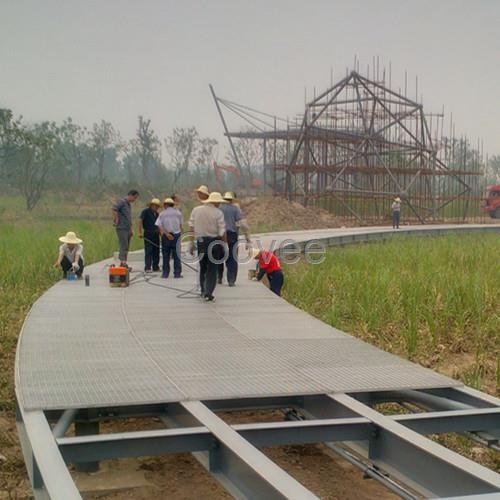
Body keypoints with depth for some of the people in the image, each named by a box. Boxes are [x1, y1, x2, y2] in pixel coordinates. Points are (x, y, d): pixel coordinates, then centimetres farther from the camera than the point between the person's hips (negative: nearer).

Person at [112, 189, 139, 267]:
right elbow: (113, 209, -24)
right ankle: (123, 261, -22)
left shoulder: (129, 204, 21)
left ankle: (122, 263, 13)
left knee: (126, 247, 9)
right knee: (124, 246, -16)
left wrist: (131, 229, 23)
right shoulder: (122, 202, -8)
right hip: (122, 228, -9)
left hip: (127, 229, 9)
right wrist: (116, 219, -18)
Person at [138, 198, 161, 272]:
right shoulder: (145, 211, -5)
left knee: (156, 251, 7)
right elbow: (140, 221, -12)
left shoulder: (156, 213, 17)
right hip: (148, 234, -7)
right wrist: (139, 232, -20)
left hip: (156, 234, 7)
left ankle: (156, 267, 13)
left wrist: (160, 232, 19)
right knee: (148, 251, -8)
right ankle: (147, 268, -8)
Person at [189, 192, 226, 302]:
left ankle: (203, 291, 27)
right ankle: (208, 294, 0)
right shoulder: (218, 213, -8)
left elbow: (191, 227, 3)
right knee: (212, 269, 5)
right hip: (214, 242, -4)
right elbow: (222, 232, -9)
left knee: (203, 267, 20)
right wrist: (223, 243, 7)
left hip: (200, 241, 4)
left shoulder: (196, 210, 4)